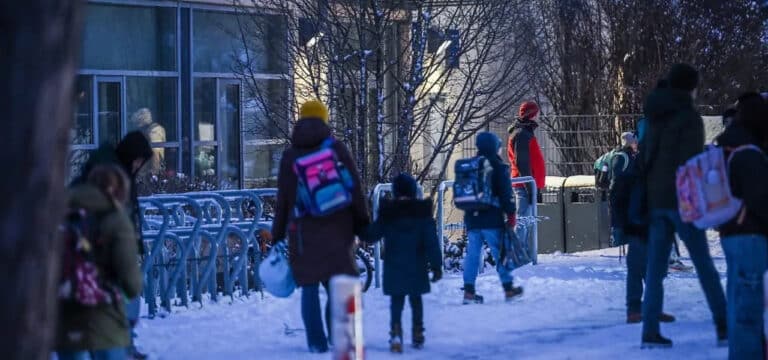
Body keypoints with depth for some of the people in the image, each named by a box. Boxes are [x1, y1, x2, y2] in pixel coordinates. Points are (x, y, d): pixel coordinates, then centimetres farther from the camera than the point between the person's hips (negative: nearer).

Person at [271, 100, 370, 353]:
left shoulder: (289, 156, 4)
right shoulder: (337, 149, 0)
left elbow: (282, 200, 6)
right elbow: (355, 190, 0)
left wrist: (277, 235, 13)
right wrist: (362, 224, 8)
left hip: (303, 230, 1)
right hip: (336, 228, -1)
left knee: (309, 287, 4)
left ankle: (317, 342, 0)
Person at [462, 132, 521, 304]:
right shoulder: (498, 167, -7)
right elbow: (506, 193, -10)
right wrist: (511, 213, -3)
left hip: (472, 219, 5)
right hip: (492, 219, -5)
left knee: (472, 253, 5)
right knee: (500, 252, 4)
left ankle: (469, 290, 1)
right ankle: (508, 288, 10)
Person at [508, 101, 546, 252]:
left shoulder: (525, 133, 20)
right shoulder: (522, 134, -12)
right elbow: (522, 163, -19)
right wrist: (529, 187, -22)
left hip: (526, 185, 10)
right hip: (525, 184, -10)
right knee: (523, 221, -12)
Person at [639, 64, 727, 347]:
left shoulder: (655, 119, 14)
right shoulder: (689, 118, -9)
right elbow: (692, 163, -16)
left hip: (655, 201, 6)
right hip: (681, 201, -6)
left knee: (655, 268, 4)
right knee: (704, 266, 0)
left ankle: (650, 332, -2)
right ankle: (724, 326, 1)